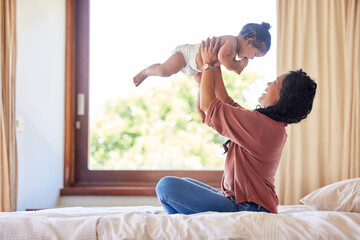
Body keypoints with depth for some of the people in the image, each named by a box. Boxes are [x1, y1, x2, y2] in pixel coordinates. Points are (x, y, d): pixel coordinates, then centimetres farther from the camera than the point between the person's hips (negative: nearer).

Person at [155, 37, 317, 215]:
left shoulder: (262, 125, -21)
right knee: (185, 183, 26)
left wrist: (208, 64, 1)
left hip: (247, 208, -11)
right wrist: (215, 64, 20)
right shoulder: (273, 126, 10)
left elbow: (208, 104, -12)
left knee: (166, 186, -14)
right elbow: (225, 101, 20)